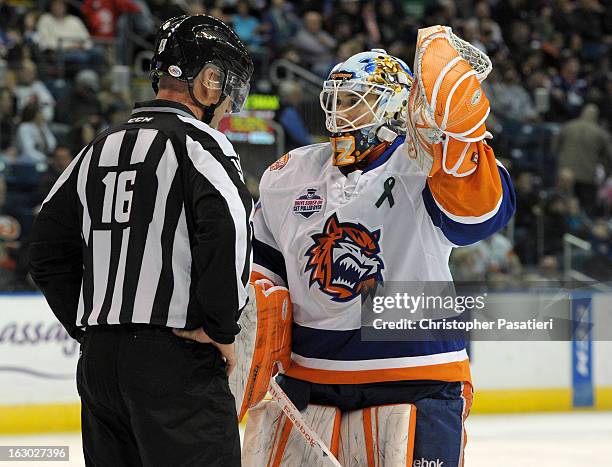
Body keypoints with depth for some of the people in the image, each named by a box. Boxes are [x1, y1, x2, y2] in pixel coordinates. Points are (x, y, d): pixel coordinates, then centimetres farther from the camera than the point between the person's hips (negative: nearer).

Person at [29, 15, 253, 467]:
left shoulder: (100, 147, 16)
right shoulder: (198, 142, -6)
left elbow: (49, 252, 18)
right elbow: (228, 229, -23)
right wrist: (220, 328, -13)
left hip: (98, 361, 8)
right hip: (175, 359, -8)